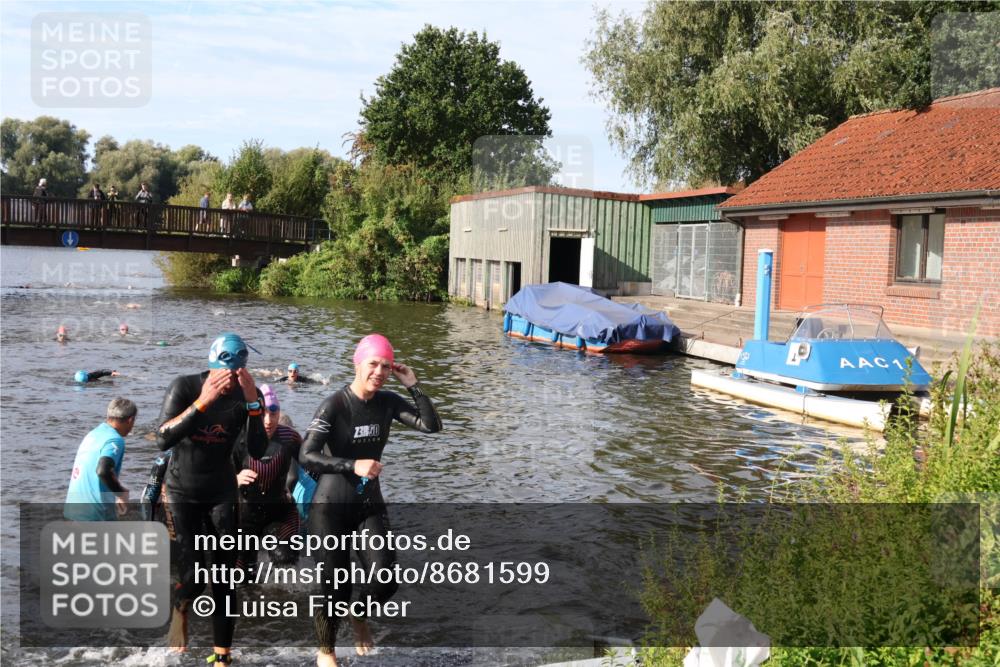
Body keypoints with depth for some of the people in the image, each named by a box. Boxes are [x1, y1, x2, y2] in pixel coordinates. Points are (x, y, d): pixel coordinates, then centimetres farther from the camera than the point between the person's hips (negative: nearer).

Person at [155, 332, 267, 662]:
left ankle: (222, 656, 14)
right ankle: (180, 608, 23)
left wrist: (252, 402, -30)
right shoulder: (184, 386, -16)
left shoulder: (247, 394, -10)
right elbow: (162, 440, -27)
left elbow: (257, 451, -19)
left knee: (224, 579, 2)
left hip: (222, 492, 2)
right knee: (193, 576, -12)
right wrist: (202, 402, -37)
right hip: (182, 492, -2)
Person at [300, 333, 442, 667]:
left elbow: (432, 425, -9)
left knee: (386, 579, -8)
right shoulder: (334, 405, -17)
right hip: (331, 507, -4)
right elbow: (306, 456, -23)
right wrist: (353, 465, -31)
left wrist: (413, 385, -14)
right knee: (337, 588, 1)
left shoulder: (388, 402, -2)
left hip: (370, 504, 5)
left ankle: (360, 618, 29)